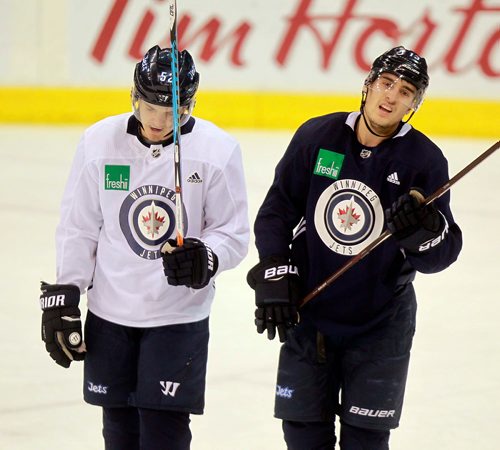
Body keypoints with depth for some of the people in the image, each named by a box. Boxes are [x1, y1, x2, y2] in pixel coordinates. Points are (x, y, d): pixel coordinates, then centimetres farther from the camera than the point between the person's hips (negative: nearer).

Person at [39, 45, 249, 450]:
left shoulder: (218, 151, -11)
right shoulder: (99, 142, -5)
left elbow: (233, 234, -4)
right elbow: (78, 230, 4)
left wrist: (205, 258, -25)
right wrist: (62, 297, 3)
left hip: (180, 316, -3)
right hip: (109, 313, 3)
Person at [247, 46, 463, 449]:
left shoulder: (425, 160, -10)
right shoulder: (316, 137, -6)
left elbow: (444, 253, -11)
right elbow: (277, 210, 2)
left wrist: (422, 229, -33)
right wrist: (275, 275, -7)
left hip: (381, 326, -1)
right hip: (307, 313, 2)